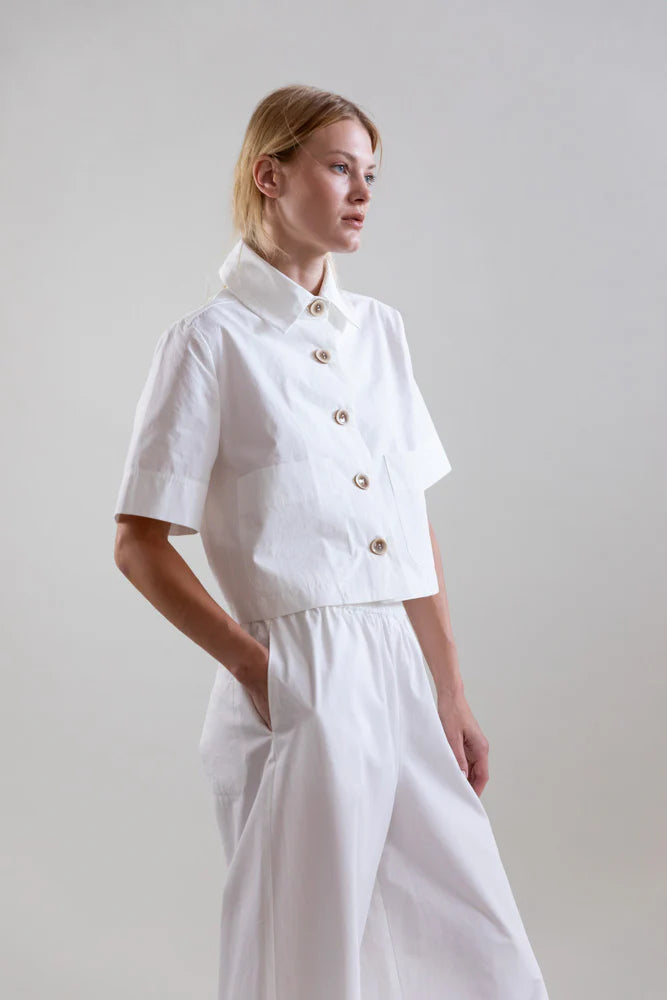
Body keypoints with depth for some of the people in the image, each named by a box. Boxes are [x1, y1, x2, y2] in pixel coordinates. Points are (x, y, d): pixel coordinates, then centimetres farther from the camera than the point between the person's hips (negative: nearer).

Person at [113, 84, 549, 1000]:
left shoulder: (379, 329, 12)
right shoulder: (212, 342, -4)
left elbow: (418, 527, 13)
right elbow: (140, 547, -4)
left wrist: (452, 699, 12)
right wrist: (256, 667, -11)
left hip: (399, 682, 6)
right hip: (296, 694, -5)